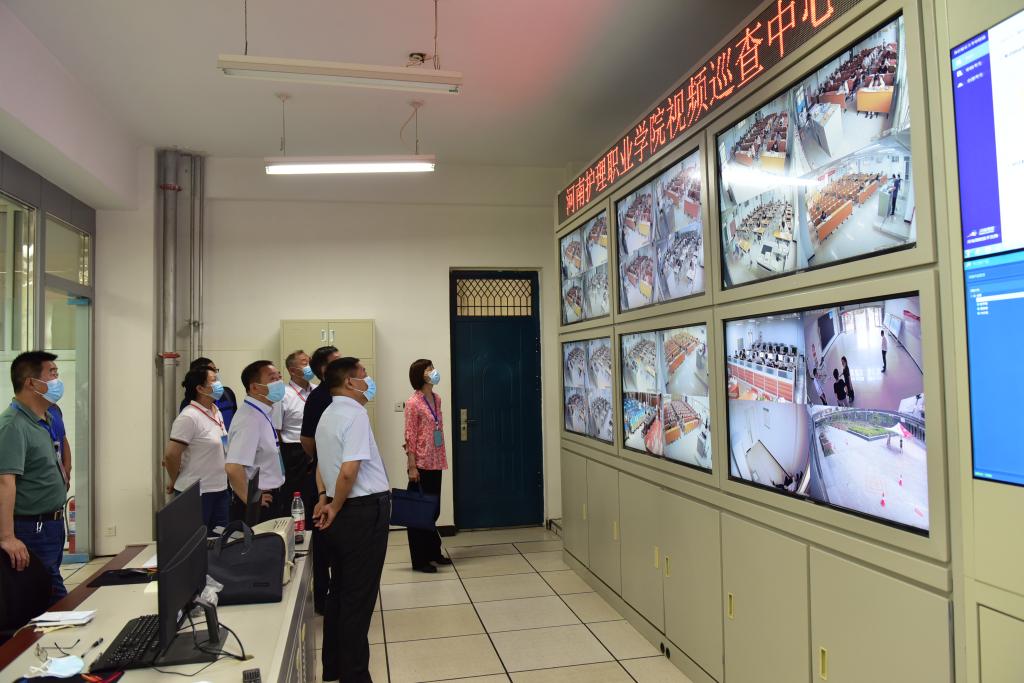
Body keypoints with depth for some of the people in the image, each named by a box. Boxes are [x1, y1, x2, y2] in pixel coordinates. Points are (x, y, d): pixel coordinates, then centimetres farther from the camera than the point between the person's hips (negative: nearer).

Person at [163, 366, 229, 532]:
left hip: (220, 489, 8)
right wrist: (174, 481, -5)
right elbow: (170, 455, -19)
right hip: (196, 493, -8)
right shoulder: (189, 417, -18)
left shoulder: (216, 412, 9)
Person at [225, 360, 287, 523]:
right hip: (259, 504, -9)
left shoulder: (262, 414, 6)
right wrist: (249, 500, -18)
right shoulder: (250, 419, -23)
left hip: (271, 498, 9)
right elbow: (233, 467, -31)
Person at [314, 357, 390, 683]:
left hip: (343, 512, 9)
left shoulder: (327, 415, 12)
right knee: (359, 595, 0)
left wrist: (327, 498, 18)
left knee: (340, 590, 18)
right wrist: (336, 507, -12)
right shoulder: (355, 414, -17)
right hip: (365, 510, -9)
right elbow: (349, 471, -25)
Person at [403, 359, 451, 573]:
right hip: (421, 464, -7)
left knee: (433, 510, 17)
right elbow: (410, 437, -13)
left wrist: (442, 458, 15)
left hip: (436, 463, 7)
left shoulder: (437, 398, 9)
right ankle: (419, 560, 13)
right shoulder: (413, 403, -13)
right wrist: (412, 466, -16)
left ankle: (433, 552, 30)